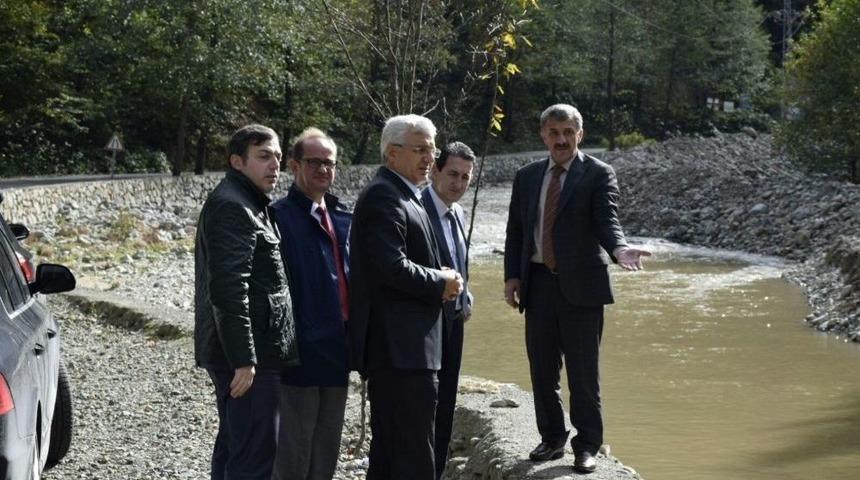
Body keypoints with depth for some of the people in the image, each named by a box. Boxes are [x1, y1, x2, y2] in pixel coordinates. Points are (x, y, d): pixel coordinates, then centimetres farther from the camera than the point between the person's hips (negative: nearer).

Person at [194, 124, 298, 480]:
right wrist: (244, 359, -24)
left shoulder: (248, 204, 19)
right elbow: (228, 289, -22)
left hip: (235, 354, 11)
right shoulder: (232, 207, -14)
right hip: (249, 356, -11)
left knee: (233, 447, 16)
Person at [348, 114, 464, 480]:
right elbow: (393, 267, -24)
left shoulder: (400, 195, 19)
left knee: (389, 449, 15)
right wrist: (442, 283, -10)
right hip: (400, 346, -11)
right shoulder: (383, 196, -14)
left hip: (396, 347, 11)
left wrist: (442, 282, 8)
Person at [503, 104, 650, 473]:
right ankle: (552, 438, 25)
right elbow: (515, 230, 14)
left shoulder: (598, 174, -2)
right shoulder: (527, 177, 12)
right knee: (542, 369, 11)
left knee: (583, 372, 0)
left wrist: (618, 249, -34)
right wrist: (511, 275, 4)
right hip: (538, 284, 4)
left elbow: (607, 221, -13)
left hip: (580, 285, -4)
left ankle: (587, 446, 11)